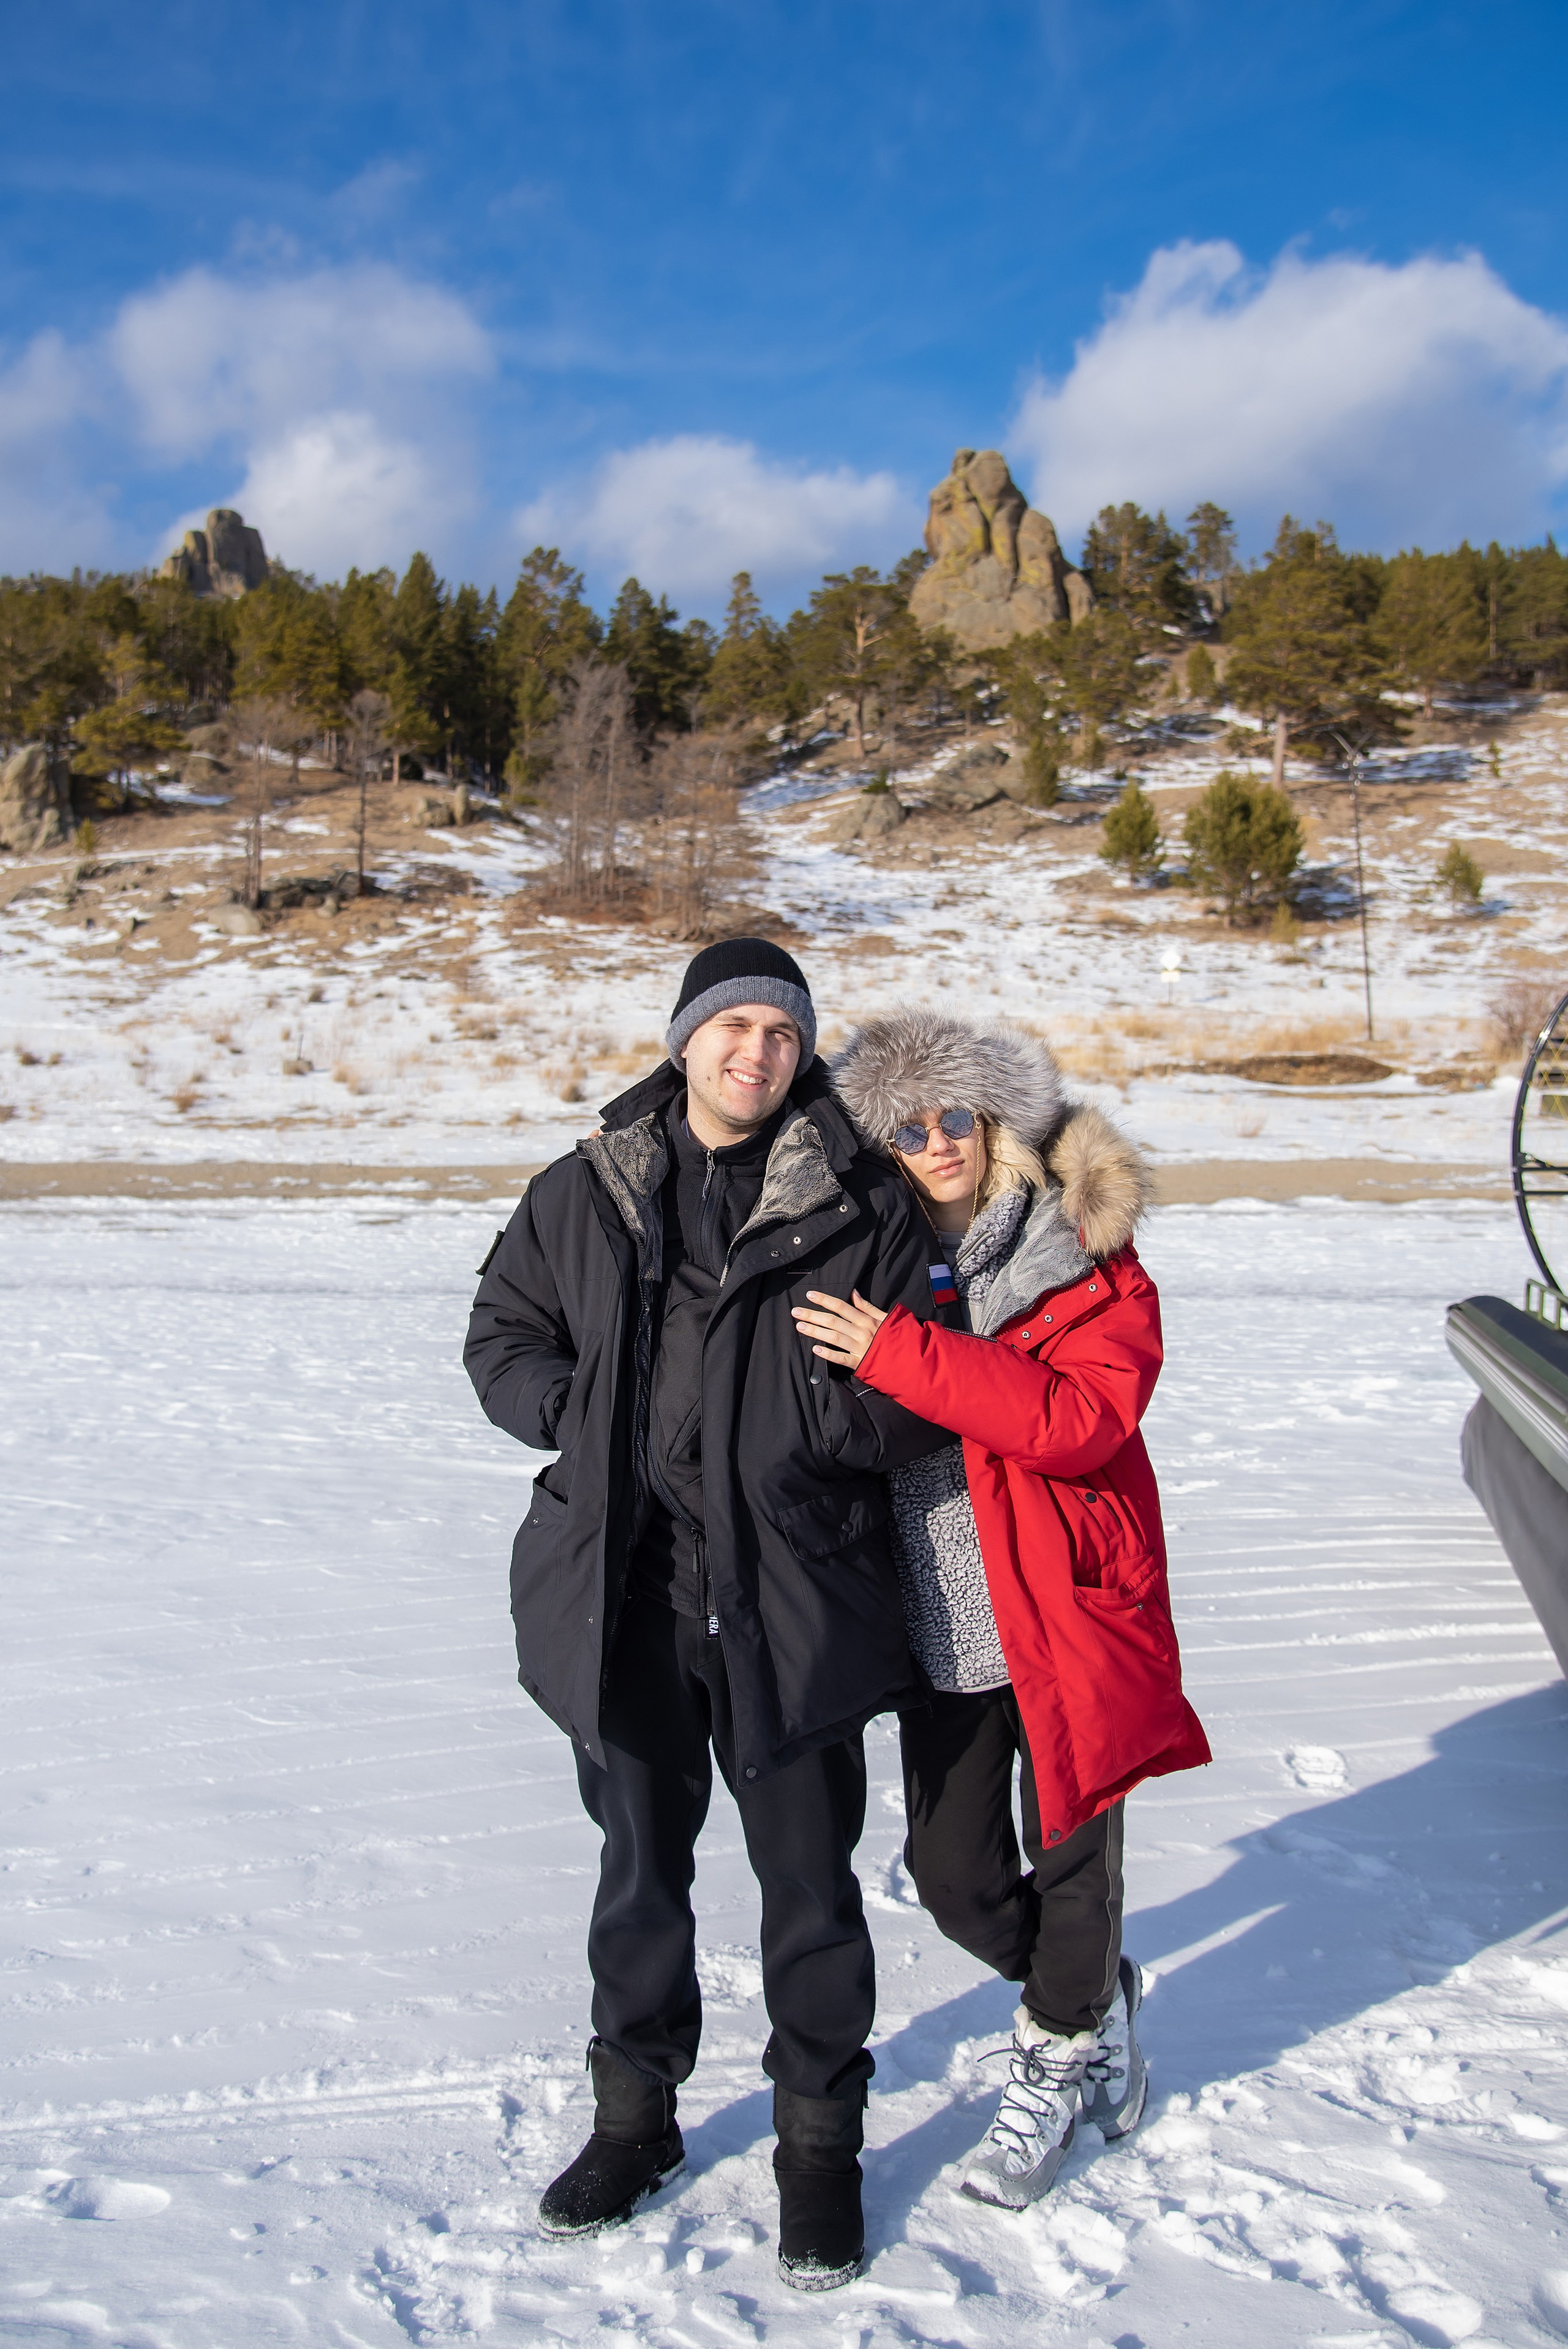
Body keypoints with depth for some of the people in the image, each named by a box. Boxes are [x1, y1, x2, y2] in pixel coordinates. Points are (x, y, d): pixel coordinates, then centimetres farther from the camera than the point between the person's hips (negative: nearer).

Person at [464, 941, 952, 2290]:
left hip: (791, 1603, -2)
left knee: (809, 1883, 11)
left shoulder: (862, 1205, -5)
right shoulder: (589, 1191, 4)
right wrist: (589, 1415, -5)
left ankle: (820, 2149, 32)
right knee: (640, 1870, 19)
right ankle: (635, 2121, 40)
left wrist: (795, 1429, -20)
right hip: (626, 1595, 3)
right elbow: (503, 1337, 11)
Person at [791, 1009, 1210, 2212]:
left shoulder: (1087, 1256, -10)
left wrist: (903, 1355, -29)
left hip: (1069, 1605, -3)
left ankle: (1052, 2064, 38)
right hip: (943, 1621, 4)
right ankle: (1098, 1994, 40)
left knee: (1068, 1854, 9)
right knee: (952, 1872, 9)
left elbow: (1085, 1416, -25)